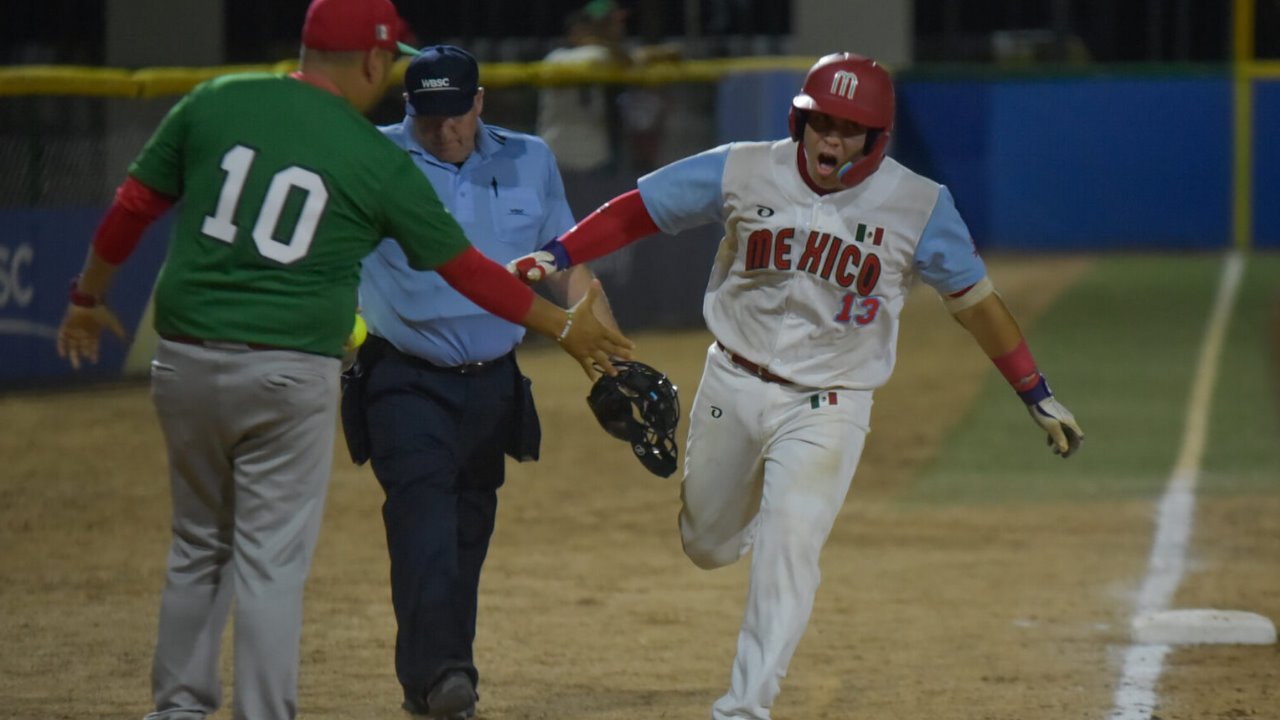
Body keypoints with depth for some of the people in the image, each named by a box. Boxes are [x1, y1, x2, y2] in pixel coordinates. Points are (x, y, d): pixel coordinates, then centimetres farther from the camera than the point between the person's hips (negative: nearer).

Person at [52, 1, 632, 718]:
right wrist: (565, 325, 17)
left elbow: (132, 206, 8)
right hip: (289, 376, -4)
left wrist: (90, 296, 23)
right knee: (272, 561, 2)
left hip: (185, 362, 4)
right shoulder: (379, 162, -4)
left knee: (200, 547, 19)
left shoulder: (215, 102, 3)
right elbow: (466, 269, 4)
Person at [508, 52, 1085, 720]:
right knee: (707, 544, 15)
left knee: (788, 544, -19)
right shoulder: (744, 173, -9)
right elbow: (637, 209, -2)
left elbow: (974, 299, -2)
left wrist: (1037, 395, 1)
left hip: (826, 408, -3)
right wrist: (555, 256, -12)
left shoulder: (918, 206, -11)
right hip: (733, 387, 3)